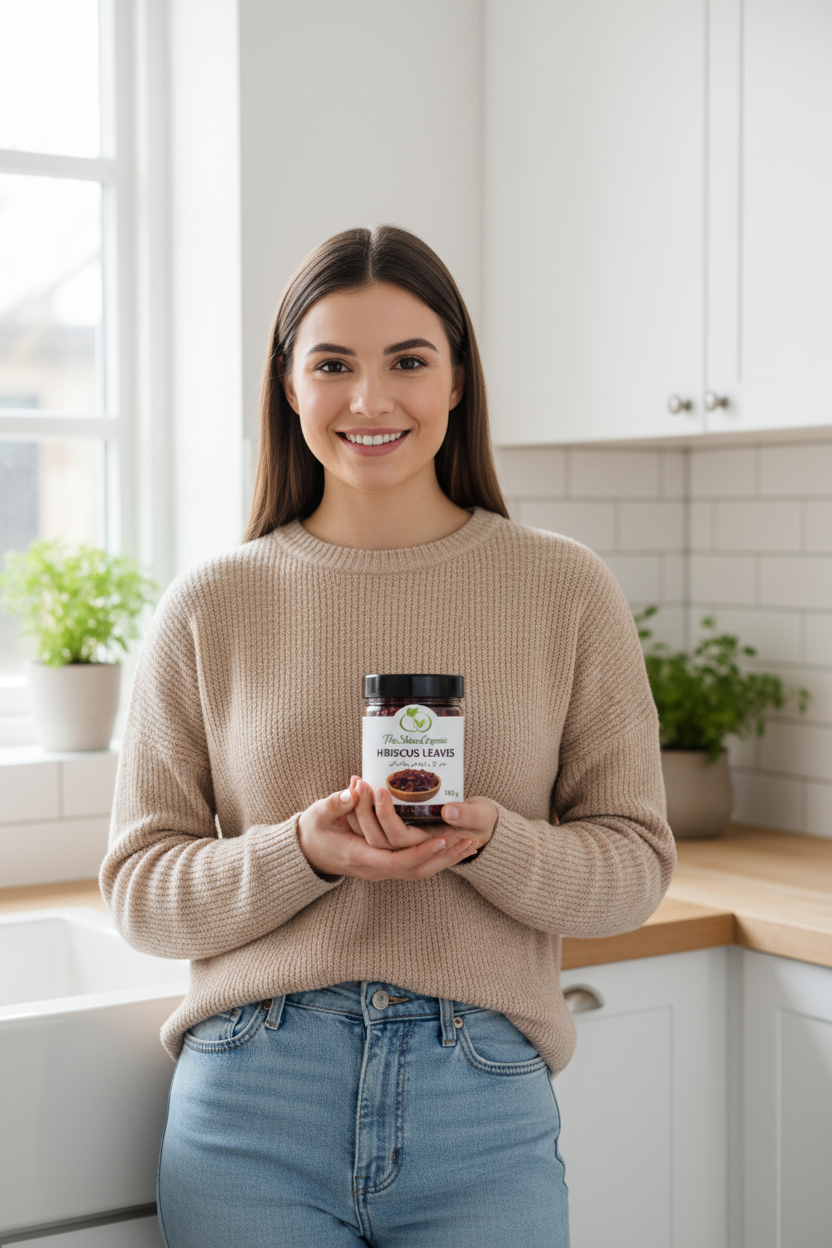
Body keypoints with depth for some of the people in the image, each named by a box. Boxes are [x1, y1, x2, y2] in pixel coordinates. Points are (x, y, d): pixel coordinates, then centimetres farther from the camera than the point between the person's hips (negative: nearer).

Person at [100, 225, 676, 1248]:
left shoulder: (565, 591, 2)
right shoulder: (210, 608, 2)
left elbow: (637, 864, 3)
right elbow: (139, 888, 3)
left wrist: (490, 844, -17)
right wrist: (305, 851, -15)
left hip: (484, 1106, 0)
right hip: (253, 1112, 0)